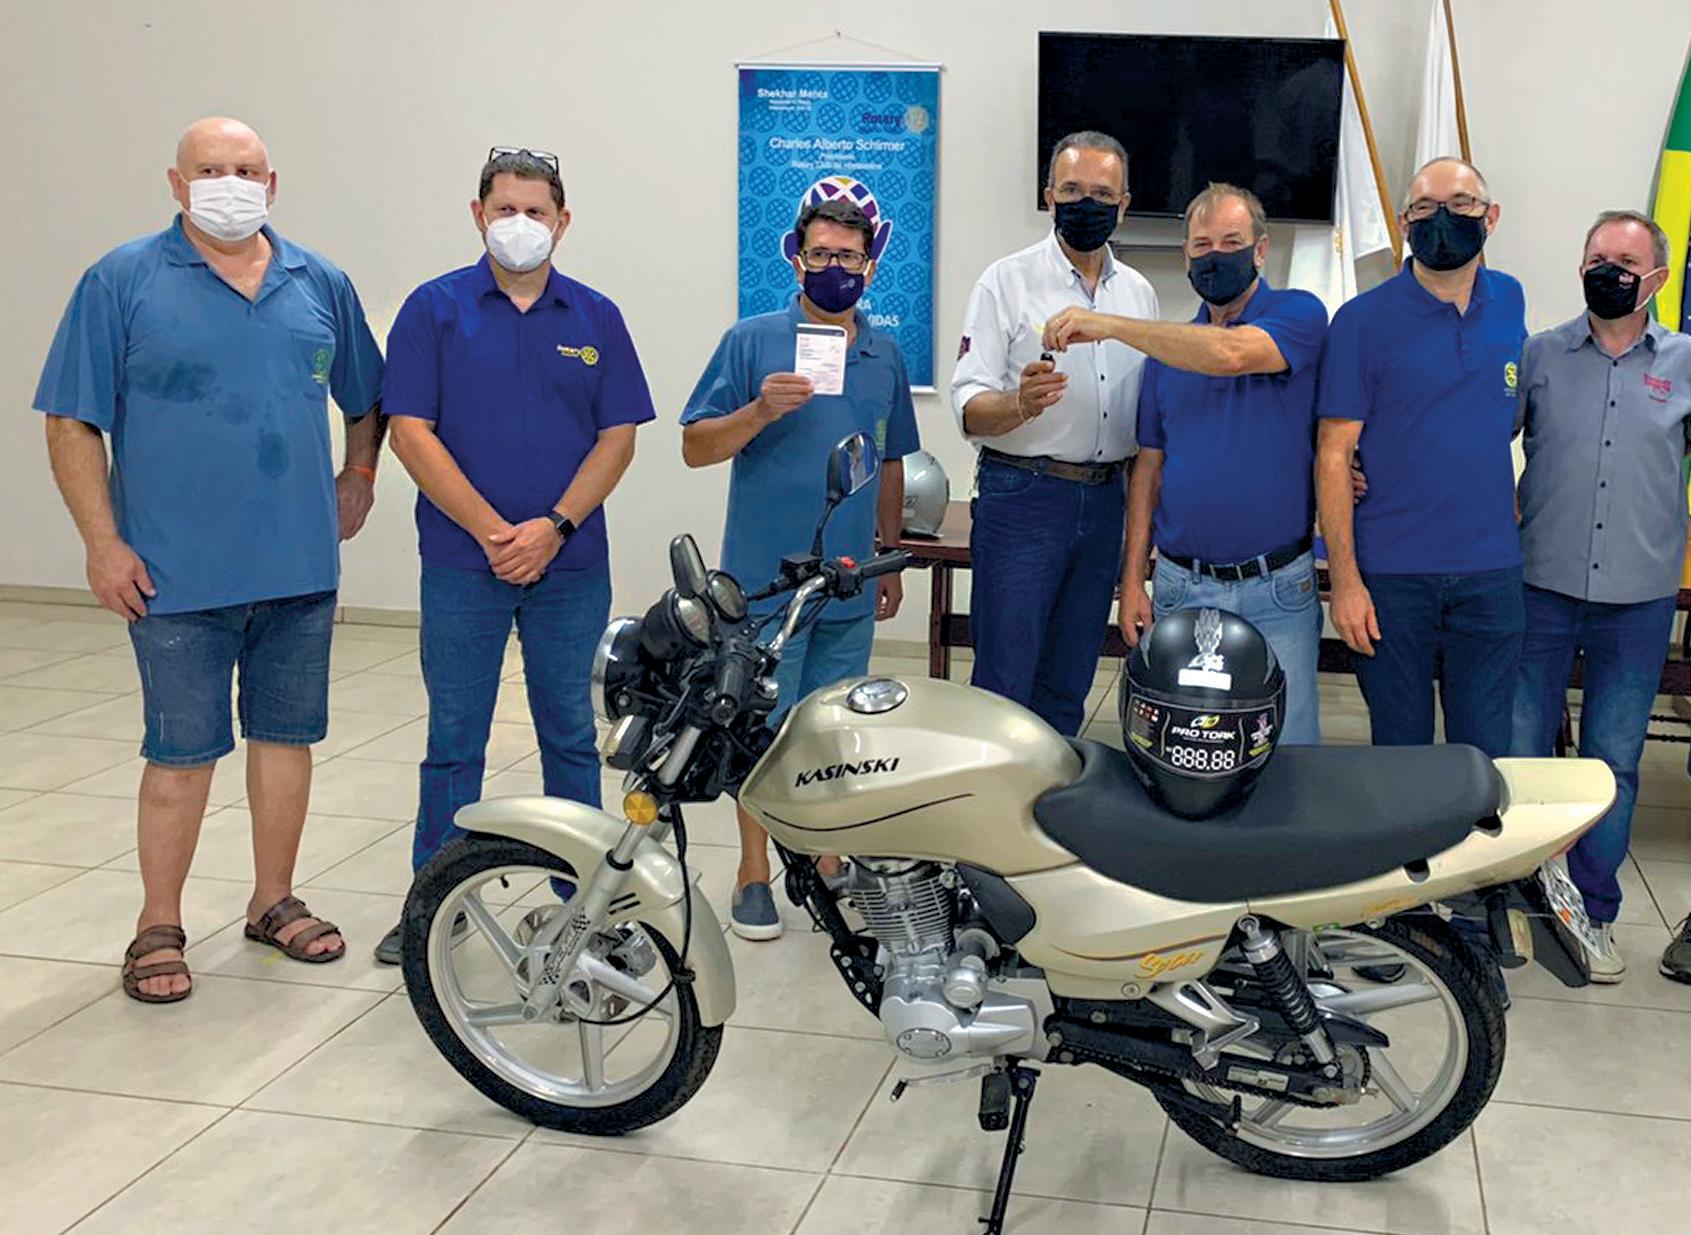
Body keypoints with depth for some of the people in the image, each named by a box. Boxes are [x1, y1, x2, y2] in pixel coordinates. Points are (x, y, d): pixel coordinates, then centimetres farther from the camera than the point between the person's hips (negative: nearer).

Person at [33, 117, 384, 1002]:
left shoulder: (319, 284, 9)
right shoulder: (123, 282, -2)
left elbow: (366, 399, 23)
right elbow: (73, 423, -3)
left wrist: (359, 478, 11)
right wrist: (103, 544, -8)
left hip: (300, 566, 4)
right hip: (178, 574, -4)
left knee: (287, 735, 12)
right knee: (182, 753, 1)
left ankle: (274, 902, 27)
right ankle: (159, 929, 15)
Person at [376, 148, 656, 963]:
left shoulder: (595, 318, 7)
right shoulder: (435, 309, 1)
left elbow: (618, 437, 2)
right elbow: (411, 433, -6)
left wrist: (555, 526, -11)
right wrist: (491, 530, -14)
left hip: (571, 567, 2)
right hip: (462, 565, -1)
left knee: (571, 738, 11)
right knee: (453, 742, 6)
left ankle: (582, 898, 22)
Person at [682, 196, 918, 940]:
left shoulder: (885, 355, 12)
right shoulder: (753, 341, -3)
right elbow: (696, 448, -5)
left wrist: (890, 560, 18)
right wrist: (761, 411, -21)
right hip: (766, 583, -4)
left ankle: (826, 859, 23)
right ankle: (754, 871, 14)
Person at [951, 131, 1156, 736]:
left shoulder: (1140, 292, 13)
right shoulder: (1007, 281, -3)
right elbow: (970, 408, -10)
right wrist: (1020, 403, -31)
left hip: (1106, 501, 5)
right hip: (1022, 498, -5)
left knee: (1068, 686, 13)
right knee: (1004, 684, -4)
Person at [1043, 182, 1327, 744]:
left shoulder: (1299, 315, -4)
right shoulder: (1168, 345, 11)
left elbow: (1230, 354, -26)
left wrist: (1108, 325, -23)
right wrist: (1133, 578, 7)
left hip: (1277, 592, -4)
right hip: (1180, 587, 4)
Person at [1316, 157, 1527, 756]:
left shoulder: (1510, 302, 8)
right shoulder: (1363, 319, -6)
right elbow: (1334, 453, -8)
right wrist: (1344, 577, -13)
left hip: (1491, 572, 3)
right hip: (1390, 572, -3)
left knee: (1486, 758, 8)